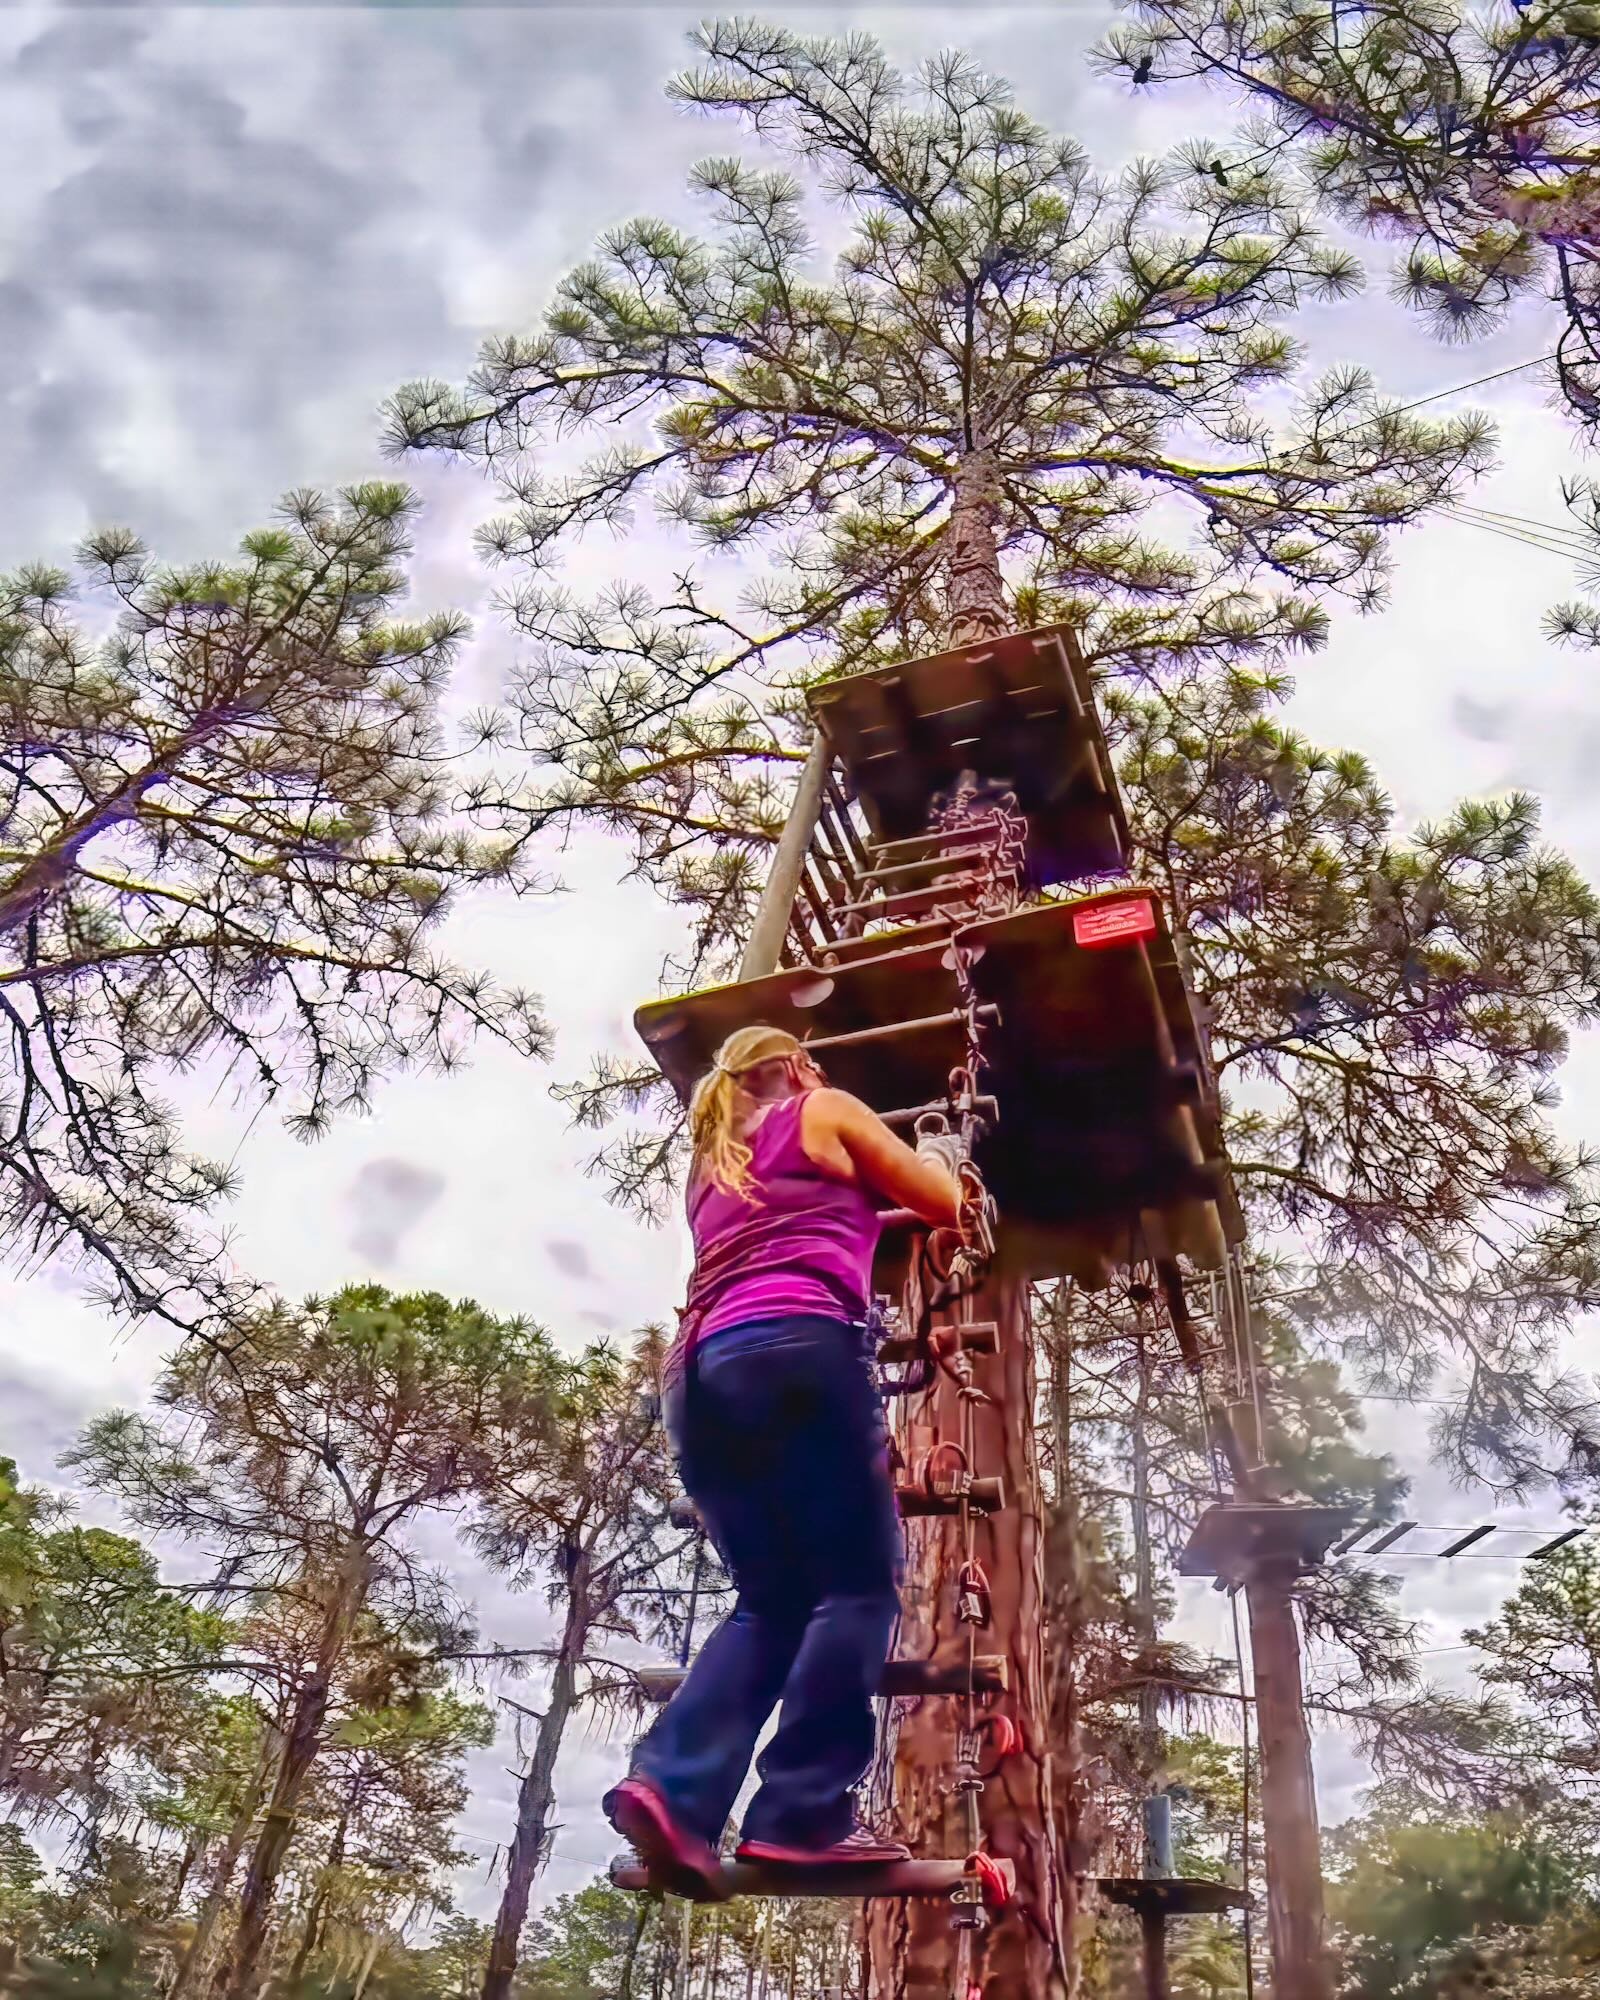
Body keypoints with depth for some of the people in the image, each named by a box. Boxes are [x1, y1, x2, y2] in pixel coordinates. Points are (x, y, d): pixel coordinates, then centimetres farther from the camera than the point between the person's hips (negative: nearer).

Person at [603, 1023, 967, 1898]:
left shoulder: (713, 1168, 33)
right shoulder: (827, 1113, 17)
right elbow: (947, 1207, 21)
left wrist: (870, 1206, 55)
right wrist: (928, 1166, 41)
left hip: (700, 1372, 7)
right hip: (795, 1349, -7)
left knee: (771, 1600, 10)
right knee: (859, 1582, -3)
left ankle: (672, 1787, -8)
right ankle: (803, 1811, -13)